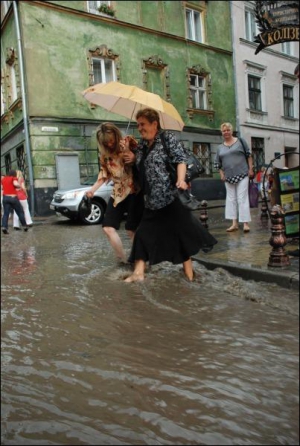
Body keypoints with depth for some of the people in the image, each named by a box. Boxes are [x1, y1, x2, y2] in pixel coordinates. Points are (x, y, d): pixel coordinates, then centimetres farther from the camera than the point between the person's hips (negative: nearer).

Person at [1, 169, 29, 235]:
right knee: (20, 212, 11)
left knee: (6, 213, 3)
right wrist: (19, 186, -5)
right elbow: (16, 184, -25)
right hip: (13, 197, -4)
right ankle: (24, 226, 16)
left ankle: (4, 227, -15)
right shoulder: (14, 178, -5)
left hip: (5, 197, 4)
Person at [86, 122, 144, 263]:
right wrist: (93, 189, 3)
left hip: (134, 192, -5)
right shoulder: (105, 154, 8)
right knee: (108, 227, -1)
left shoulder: (129, 142, -6)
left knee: (132, 229, -5)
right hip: (117, 193, 6)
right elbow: (104, 174, 14)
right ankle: (123, 259, 10)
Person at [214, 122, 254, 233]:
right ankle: (234, 223, 11)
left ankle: (245, 223, -4)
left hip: (242, 174, -4)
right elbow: (218, 163, 15)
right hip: (228, 177, 4)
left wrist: (250, 169, -3)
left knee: (242, 198, -7)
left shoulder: (240, 141, 2)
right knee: (231, 199, 5)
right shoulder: (220, 147, 10)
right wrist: (221, 174, 4)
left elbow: (248, 155, 3)